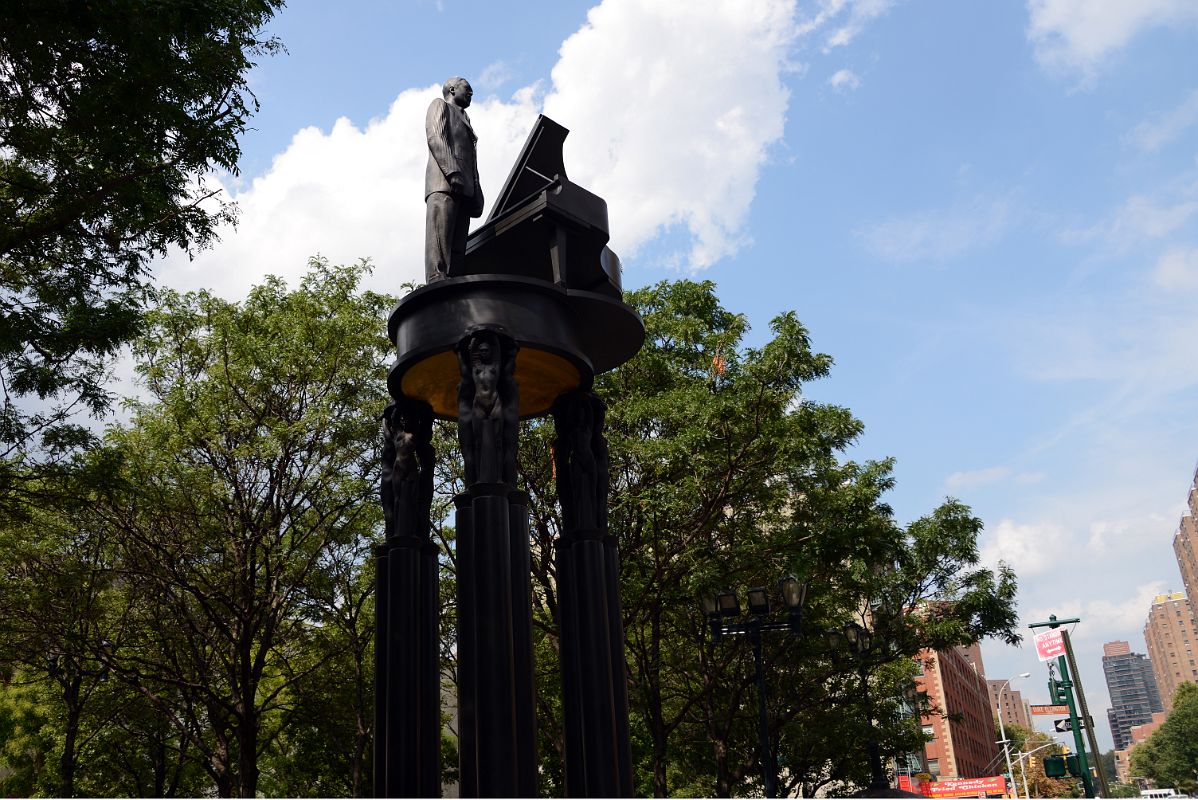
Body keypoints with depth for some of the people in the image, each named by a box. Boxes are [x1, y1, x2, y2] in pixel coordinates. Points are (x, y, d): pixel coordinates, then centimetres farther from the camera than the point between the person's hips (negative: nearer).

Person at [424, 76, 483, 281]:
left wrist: (477, 195, 10)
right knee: (439, 240, -20)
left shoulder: (464, 120, 36)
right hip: (443, 182, -7)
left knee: (457, 248, -6)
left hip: (464, 189, 7)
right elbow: (435, 137, -3)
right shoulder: (440, 105, 16)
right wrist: (452, 171, -18)